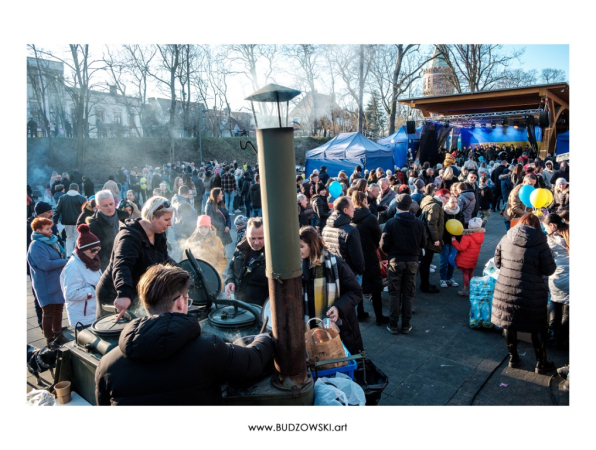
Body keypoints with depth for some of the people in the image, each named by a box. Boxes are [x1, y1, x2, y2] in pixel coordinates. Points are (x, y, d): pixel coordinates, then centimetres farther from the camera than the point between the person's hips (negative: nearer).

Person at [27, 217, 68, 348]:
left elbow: (61, 256, 19)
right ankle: (50, 340, 10)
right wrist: (64, 262, -15)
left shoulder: (52, 241, 10)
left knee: (58, 309, 18)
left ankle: (58, 334, 34)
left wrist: (66, 260, -2)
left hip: (58, 283, 8)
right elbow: (46, 264, -24)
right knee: (49, 313, -2)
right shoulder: (36, 245, -16)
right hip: (46, 286, -8)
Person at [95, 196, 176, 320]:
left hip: (138, 295, 7)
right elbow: (121, 267, -45)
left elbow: (164, 259, 13)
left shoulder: (159, 234, -1)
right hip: (115, 297, -7)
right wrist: (124, 294, -61)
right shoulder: (130, 236, -29)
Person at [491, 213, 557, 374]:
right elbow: (549, 270, -7)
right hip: (532, 293, -2)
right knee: (538, 328, 14)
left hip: (505, 289, 3)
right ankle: (541, 364, 26)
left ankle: (513, 358, 30)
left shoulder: (506, 239, -2)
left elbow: (497, 262, 7)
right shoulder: (540, 243, -10)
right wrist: (535, 267, 12)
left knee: (508, 323, 17)